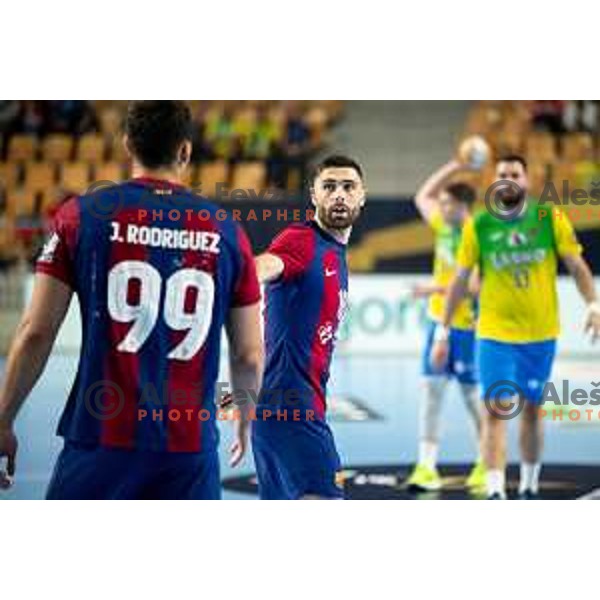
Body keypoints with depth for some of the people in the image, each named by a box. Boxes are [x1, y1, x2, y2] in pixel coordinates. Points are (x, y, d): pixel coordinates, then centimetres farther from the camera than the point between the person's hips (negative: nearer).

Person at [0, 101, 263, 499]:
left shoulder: (82, 215, 0)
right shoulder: (227, 232, 5)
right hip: (191, 449, 2)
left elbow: (36, 334, -2)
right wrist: (244, 420, 28)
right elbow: (249, 356, 9)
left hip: (100, 438, -1)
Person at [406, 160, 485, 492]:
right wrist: (453, 167, 16)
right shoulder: (443, 225, 7)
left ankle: (485, 465, 22)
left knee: (472, 396, 4)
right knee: (432, 390, -1)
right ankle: (426, 467, -3)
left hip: (467, 327, -6)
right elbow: (422, 196, 23)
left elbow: (478, 285, -24)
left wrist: (437, 288, -27)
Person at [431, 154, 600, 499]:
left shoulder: (551, 218, -2)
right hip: (494, 334, -1)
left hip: (541, 334, 1)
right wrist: (444, 331, 4)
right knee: (496, 411, -11)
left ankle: (529, 487, 28)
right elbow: (460, 281, 4)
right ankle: (496, 493, -15)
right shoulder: (478, 226, -2)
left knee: (532, 411, 12)